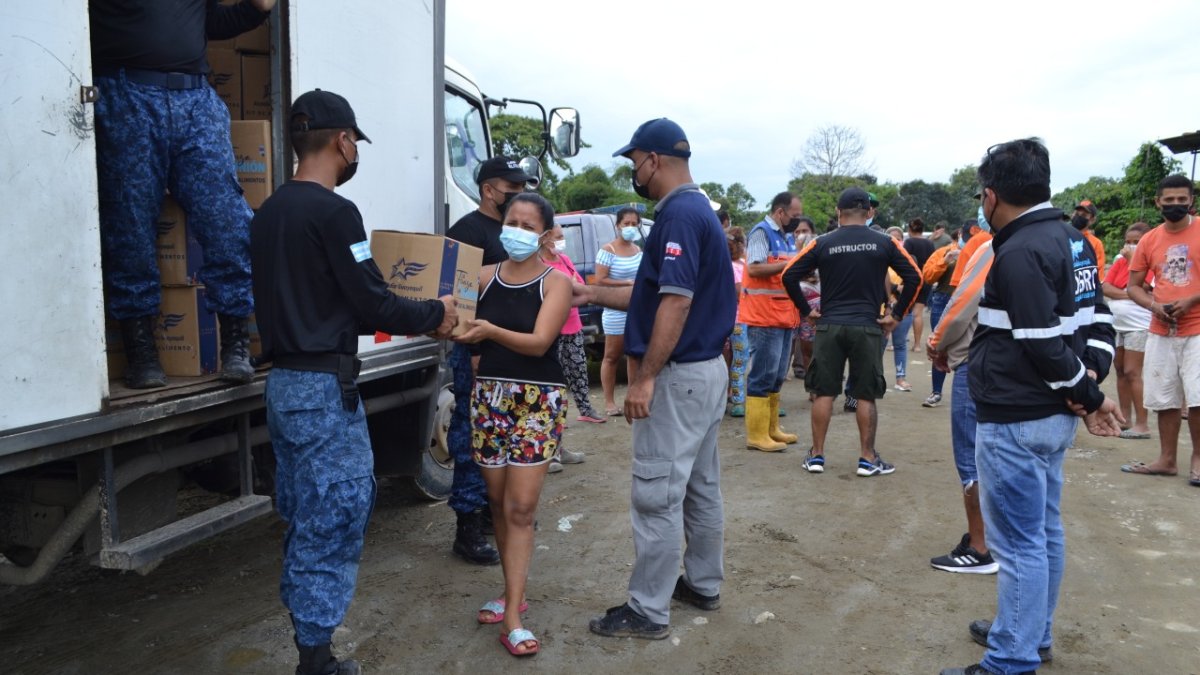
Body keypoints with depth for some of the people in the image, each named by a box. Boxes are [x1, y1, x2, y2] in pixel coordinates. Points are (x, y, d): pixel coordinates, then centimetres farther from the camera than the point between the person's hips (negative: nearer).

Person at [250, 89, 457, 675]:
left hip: (283, 383, 9)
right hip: (325, 389, -9)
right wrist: (435, 313, 0)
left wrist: (405, 322, 18)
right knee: (335, 518, 0)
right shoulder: (334, 212, -15)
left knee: (302, 520, 16)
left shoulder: (270, 212, 12)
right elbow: (372, 303, -16)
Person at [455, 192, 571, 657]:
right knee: (498, 502, 10)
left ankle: (513, 617, -2)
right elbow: (467, 331, 6)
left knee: (520, 507, -6)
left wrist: (489, 330, -31)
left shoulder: (555, 282, -4)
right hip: (489, 396, 4)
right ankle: (513, 591, 26)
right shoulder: (485, 276, 8)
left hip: (539, 400, -4)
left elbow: (539, 342, -16)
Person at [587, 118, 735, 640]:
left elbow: (676, 302, -24)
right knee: (701, 487, 18)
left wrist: (645, 378, -23)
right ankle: (703, 585, 31)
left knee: (657, 497, -2)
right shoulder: (699, 209, 14)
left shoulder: (678, 214, -17)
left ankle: (648, 611, 8)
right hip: (707, 369, 10)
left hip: (678, 376, -10)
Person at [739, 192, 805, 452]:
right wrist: (791, 263, -20)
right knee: (763, 375, -7)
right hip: (764, 316, -10)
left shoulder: (787, 236, 19)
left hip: (784, 315, 10)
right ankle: (756, 435, -2)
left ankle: (771, 429, 23)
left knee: (777, 376, 14)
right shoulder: (761, 232, -10)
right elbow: (754, 268, -22)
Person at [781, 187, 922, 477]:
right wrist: (897, 315, 5)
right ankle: (868, 458, 12)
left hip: (829, 326, 0)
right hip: (868, 327, 0)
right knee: (866, 395, 7)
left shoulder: (822, 243, 0)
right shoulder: (885, 243, 1)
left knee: (824, 392, 7)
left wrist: (805, 310, 5)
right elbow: (915, 277, 0)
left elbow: (789, 275, -3)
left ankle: (817, 455, 13)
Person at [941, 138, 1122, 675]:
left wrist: (1088, 395, -9)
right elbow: (1097, 316, 12)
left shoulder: (1019, 252, -19)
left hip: (1014, 421, -10)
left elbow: (1044, 344, -22)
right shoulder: (1070, 239, 11)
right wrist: (1093, 374, -1)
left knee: (1019, 544, -1)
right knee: (1043, 533, 19)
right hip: (1051, 414, 10)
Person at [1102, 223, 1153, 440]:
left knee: (1132, 373, -9)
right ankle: (1125, 417, 22)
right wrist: (1127, 294, -17)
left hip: (1139, 327, -7)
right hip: (1117, 325, 7)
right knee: (1120, 371, 12)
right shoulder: (1120, 261, 8)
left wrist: (1133, 259, -16)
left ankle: (1142, 425, -6)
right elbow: (1105, 287, -2)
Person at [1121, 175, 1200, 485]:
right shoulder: (1149, 240, 6)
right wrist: (1154, 305, -7)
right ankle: (1167, 460, 19)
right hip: (1161, 332, 3)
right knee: (1164, 400, 8)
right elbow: (1133, 286, 10)